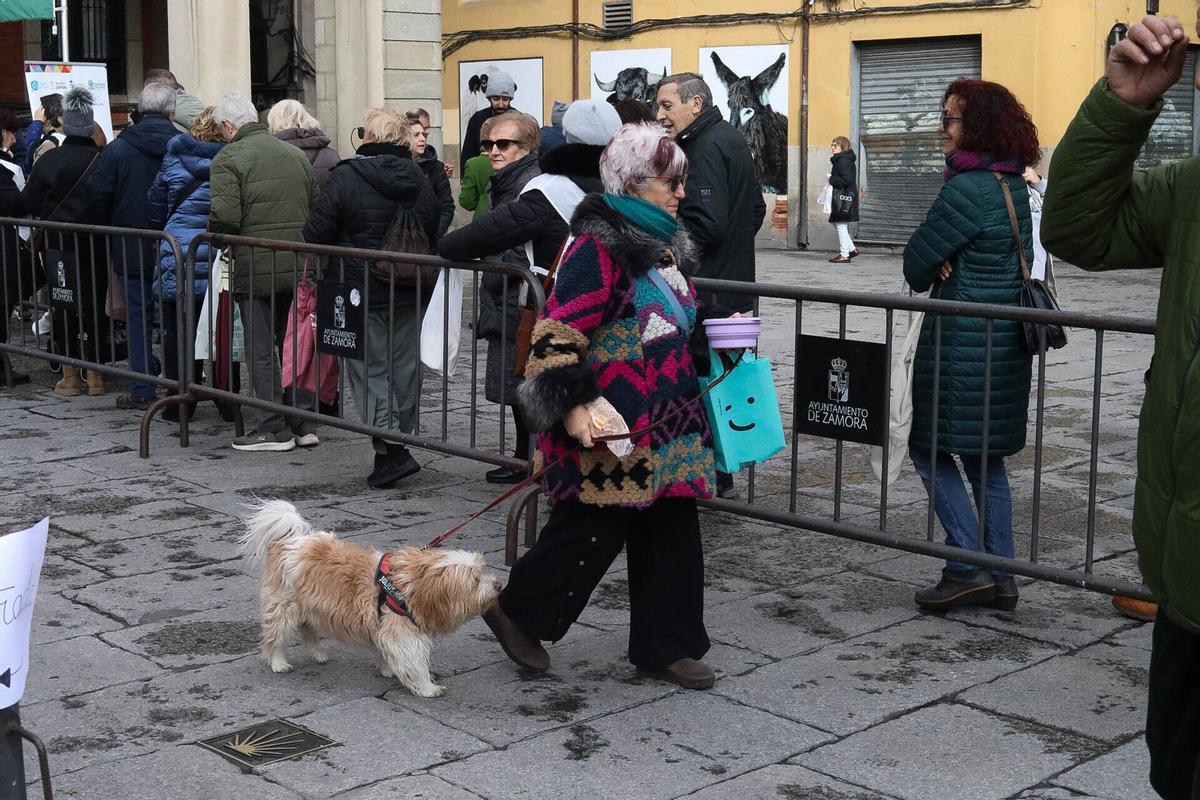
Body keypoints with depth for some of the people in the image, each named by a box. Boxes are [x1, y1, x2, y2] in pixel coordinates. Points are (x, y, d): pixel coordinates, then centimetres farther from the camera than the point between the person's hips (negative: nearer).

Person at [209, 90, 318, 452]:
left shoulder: (228, 158, -8)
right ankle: (303, 421, 18)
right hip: (298, 266, 6)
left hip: (256, 269, -6)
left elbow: (225, 217, -17)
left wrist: (211, 232, 3)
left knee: (261, 350, 2)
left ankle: (275, 429, 5)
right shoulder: (296, 154, 12)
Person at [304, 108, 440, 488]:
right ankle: (400, 441, 21)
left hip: (362, 292, -5)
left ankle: (390, 451, -11)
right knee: (404, 367, 13)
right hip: (411, 295, 5)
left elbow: (315, 235, -11)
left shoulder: (345, 178, -11)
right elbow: (434, 239, 14)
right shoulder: (420, 182, 6)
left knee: (369, 369, 0)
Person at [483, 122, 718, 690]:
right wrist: (571, 406, -27)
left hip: (666, 420, 9)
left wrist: (714, 336, 12)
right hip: (610, 427, -9)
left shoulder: (663, 243, 14)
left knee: (671, 529, 10)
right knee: (595, 528, -2)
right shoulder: (600, 246, -15)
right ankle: (517, 612, 20)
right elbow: (558, 330, -21)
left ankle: (666, 646, 21)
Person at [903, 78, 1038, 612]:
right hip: (1007, 340, 9)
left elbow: (918, 260, -13)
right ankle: (999, 578, 17)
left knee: (931, 449, 2)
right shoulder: (1015, 184, 11)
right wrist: (946, 266, -2)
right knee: (986, 457, 14)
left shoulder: (967, 188, -18)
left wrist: (932, 271, 9)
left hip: (962, 339, -9)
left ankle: (968, 566, -1)